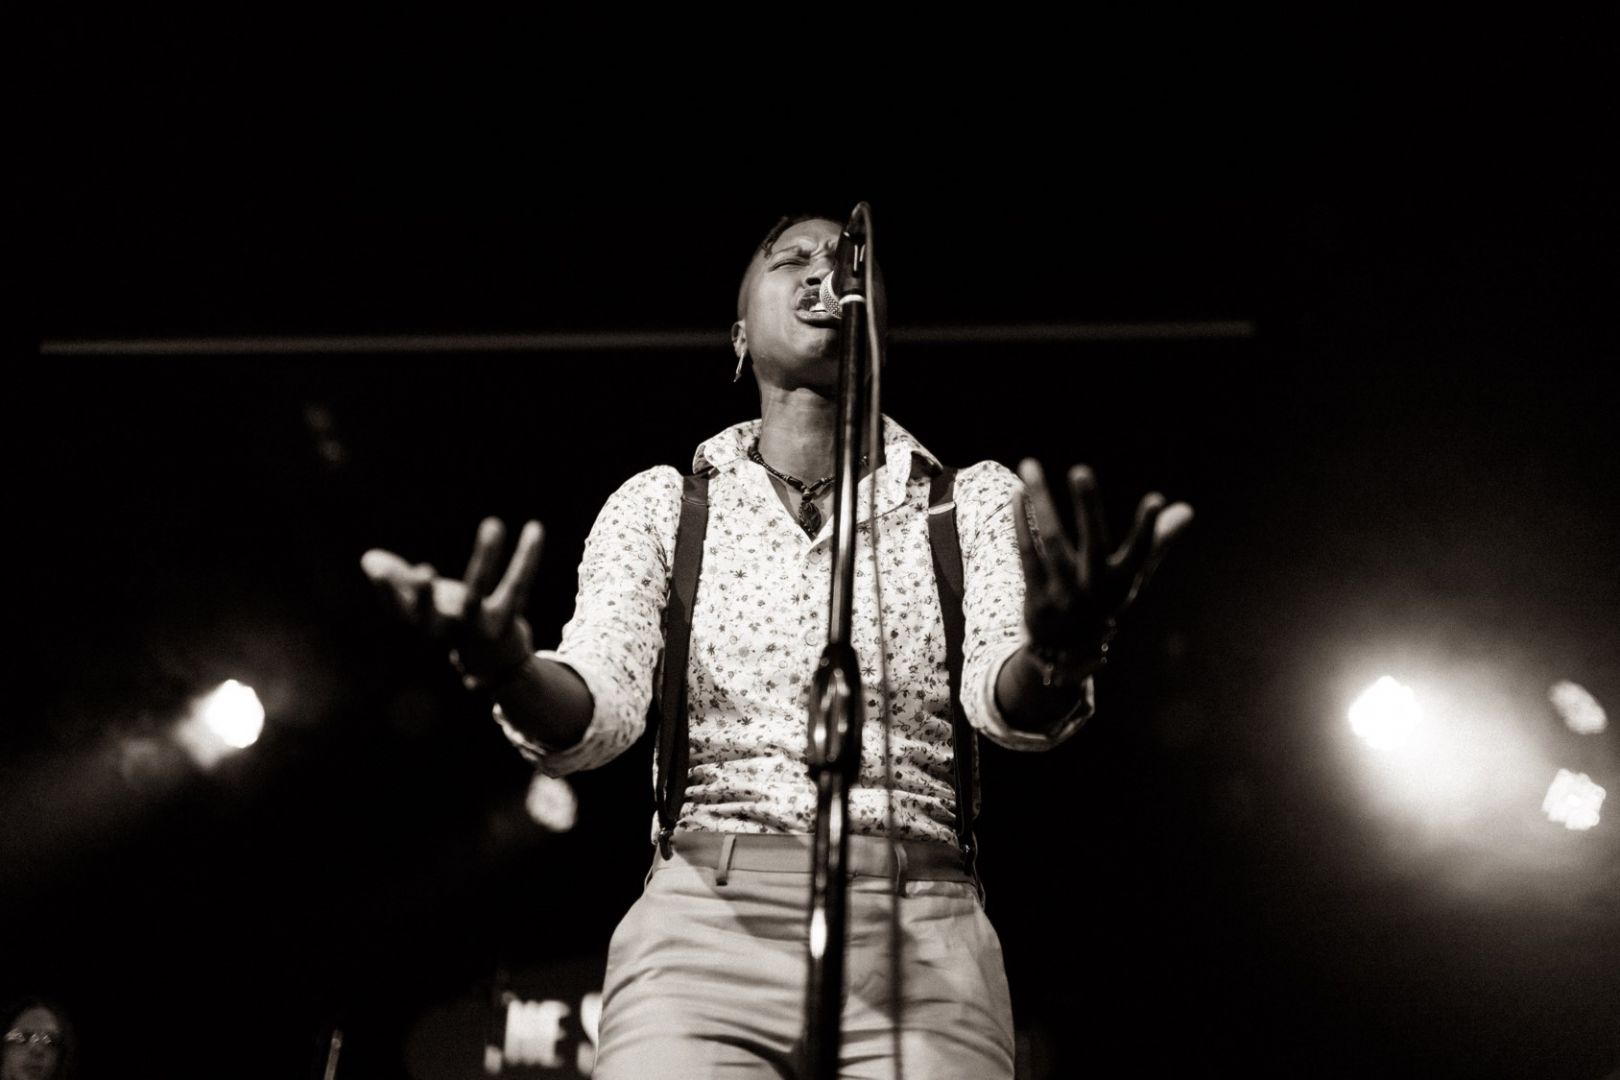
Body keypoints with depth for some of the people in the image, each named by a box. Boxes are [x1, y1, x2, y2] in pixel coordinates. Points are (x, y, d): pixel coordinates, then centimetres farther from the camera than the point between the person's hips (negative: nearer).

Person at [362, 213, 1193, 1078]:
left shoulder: (975, 499, 11)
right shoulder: (660, 502, 12)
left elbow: (1002, 694, -7)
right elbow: (600, 705, -4)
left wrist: (1058, 661, -32)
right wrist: (509, 673, -28)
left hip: (920, 940, 0)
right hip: (702, 922, 0)